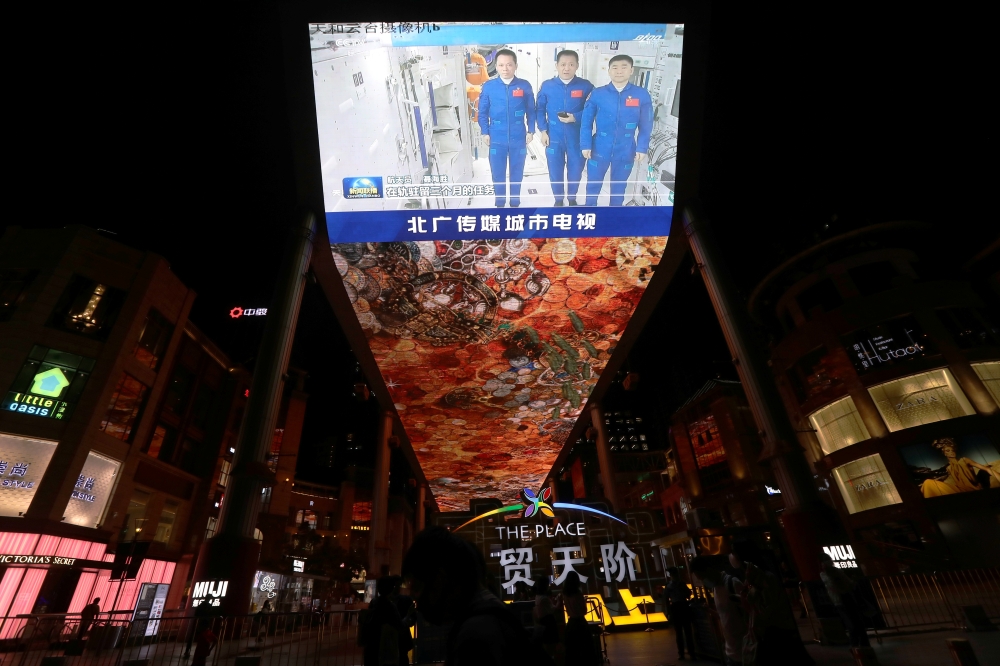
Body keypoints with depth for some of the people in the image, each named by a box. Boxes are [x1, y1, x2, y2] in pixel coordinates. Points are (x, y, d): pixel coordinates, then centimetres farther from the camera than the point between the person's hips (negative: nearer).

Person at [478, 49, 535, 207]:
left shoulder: (525, 86, -2)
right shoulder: (488, 86, -2)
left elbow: (531, 111, 5)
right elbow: (482, 112, 4)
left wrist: (531, 131, 3)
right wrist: (485, 133, 0)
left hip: (518, 138, 0)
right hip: (497, 139, 0)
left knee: (517, 172, 12)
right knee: (498, 173, 9)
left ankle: (515, 202, 29)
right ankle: (500, 202, 26)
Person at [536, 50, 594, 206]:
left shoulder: (586, 86, -5)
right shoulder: (547, 86, -2)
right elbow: (539, 110, 6)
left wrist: (576, 117, -17)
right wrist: (543, 131, -2)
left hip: (577, 138, 0)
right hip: (554, 137, 1)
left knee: (575, 170, 11)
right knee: (555, 171, 9)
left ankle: (572, 199, 34)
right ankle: (558, 199, 30)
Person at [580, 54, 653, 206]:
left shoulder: (642, 95, -4)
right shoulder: (597, 94, -6)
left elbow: (646, 126, 0)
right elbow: (586, 122, -1)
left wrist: (642, 148, -3)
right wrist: (586, 145, -5)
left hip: (625, 151, 1)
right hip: (600, 148, 0)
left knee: (619, 185, 15)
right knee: (593, 183, 11)